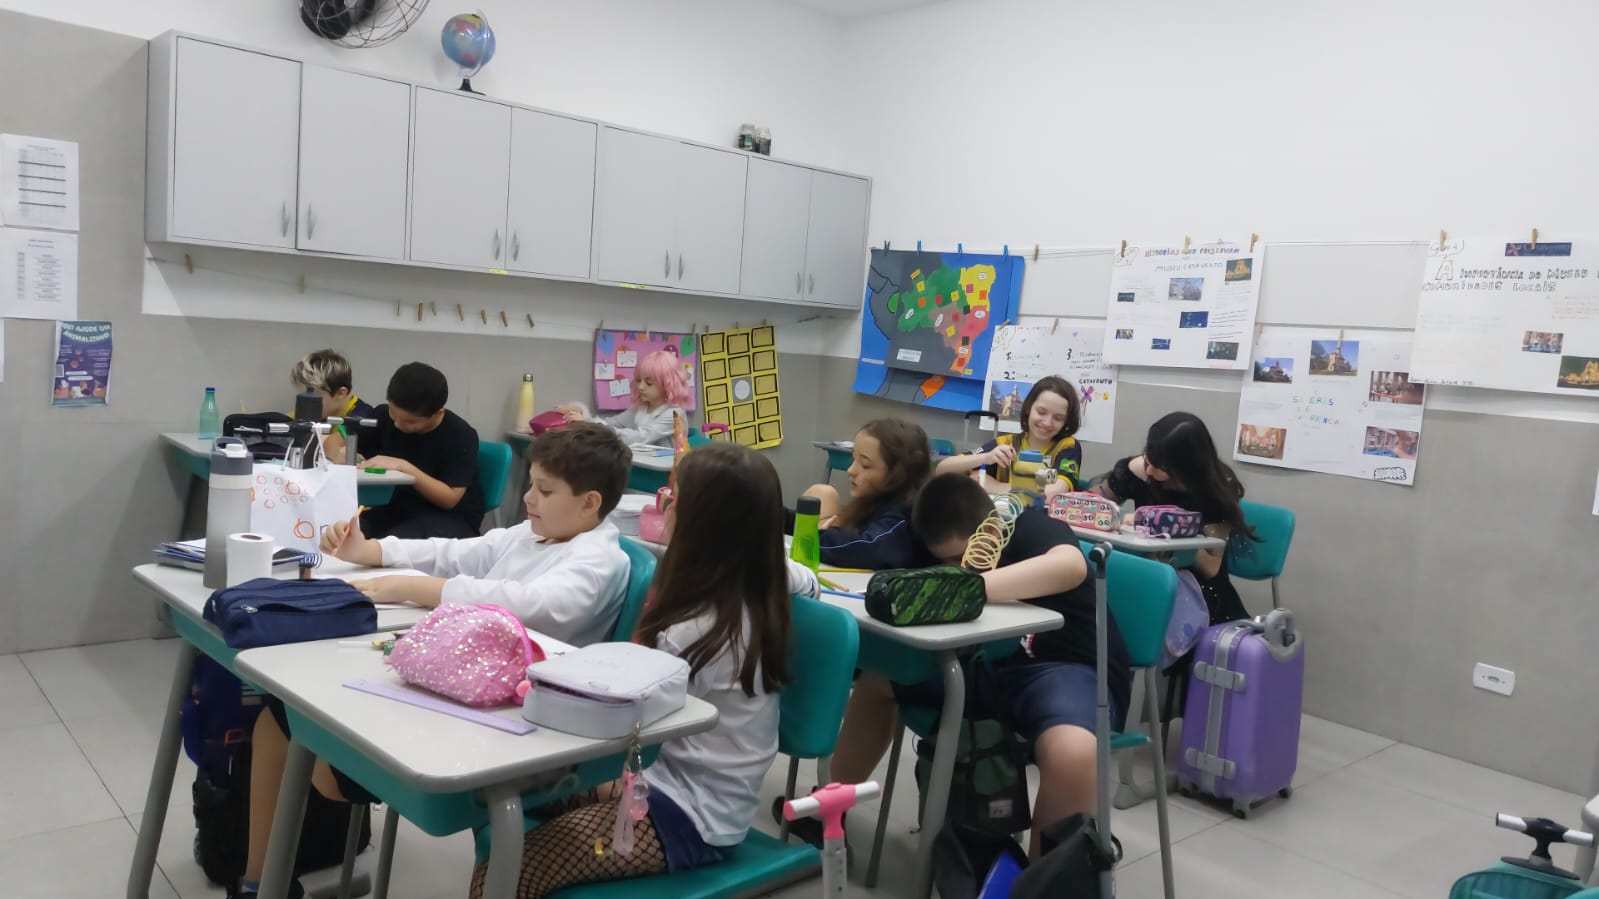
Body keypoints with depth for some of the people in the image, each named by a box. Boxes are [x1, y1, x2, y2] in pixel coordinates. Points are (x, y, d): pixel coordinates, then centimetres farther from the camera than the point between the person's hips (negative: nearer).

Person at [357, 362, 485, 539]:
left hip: (448, 517, -5)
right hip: (392, 507, 5)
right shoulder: (383, 416, 0)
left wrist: (405, 467, -28)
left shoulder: (460, 436, -15)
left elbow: (450, 499, -19)